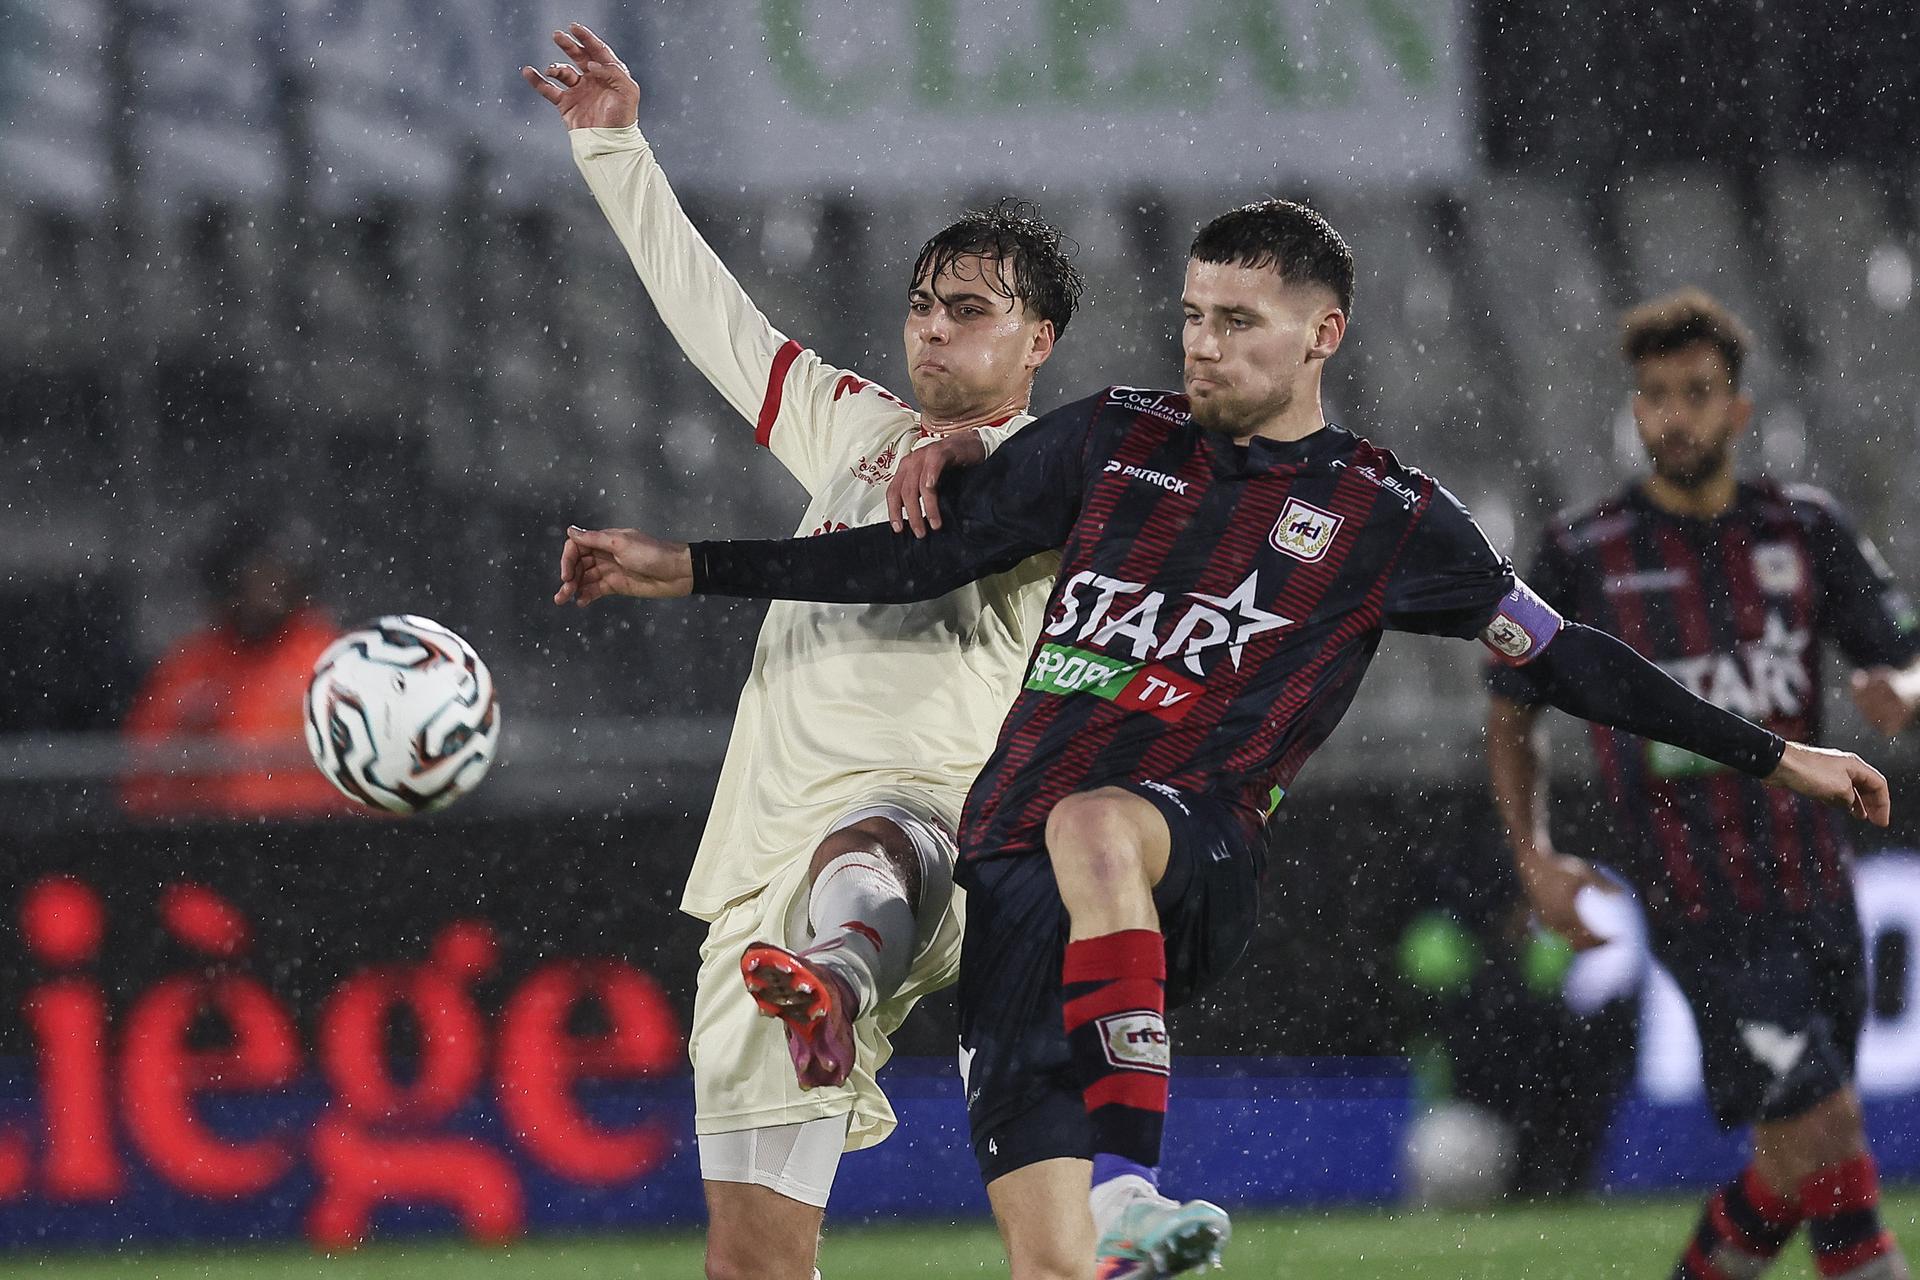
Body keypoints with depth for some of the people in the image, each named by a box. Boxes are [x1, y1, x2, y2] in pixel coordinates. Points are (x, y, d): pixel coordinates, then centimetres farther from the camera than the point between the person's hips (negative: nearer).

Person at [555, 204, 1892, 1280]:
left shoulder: (1387, 515, 8)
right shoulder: (1111, 441, 13)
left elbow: (1560, 657, 15)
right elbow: (925, 558, 18)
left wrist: (1774, 756, 14)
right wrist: (683, 568, 14)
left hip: (1196, 858, -3)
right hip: (1018, 869, 3)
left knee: (1092, 828, -40)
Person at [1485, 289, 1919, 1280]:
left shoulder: (1804, 529, 7)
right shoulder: (1585, 556, -1)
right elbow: (1510, 712, 9)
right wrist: (1535, 858, -4)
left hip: (1815, 890, 5)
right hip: (1702, 911, -4)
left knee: (1795, 1169, 11)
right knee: (1822, 1139, -15)